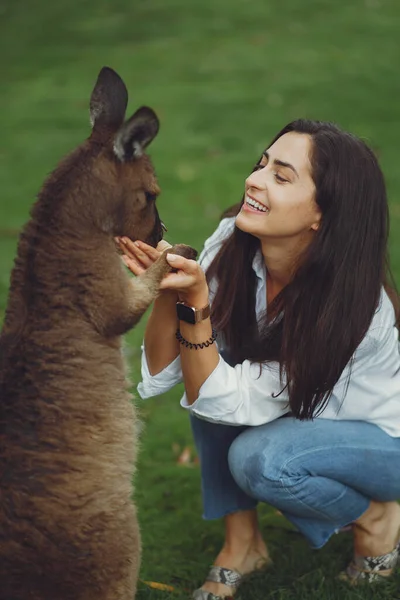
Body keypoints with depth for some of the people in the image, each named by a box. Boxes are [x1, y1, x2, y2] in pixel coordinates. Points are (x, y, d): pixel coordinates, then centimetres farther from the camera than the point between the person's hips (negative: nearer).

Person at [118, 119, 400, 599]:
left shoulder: (351, 302, -35)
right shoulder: (231, 245, -20)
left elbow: (225, 403, -33)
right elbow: (160, 373, -20)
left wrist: (194, 301, -42)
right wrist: (167, 290, -36)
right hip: (293, 415, 6)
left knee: (257, 459, -31)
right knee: (209, 372, -21)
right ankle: (241, 543, -5)